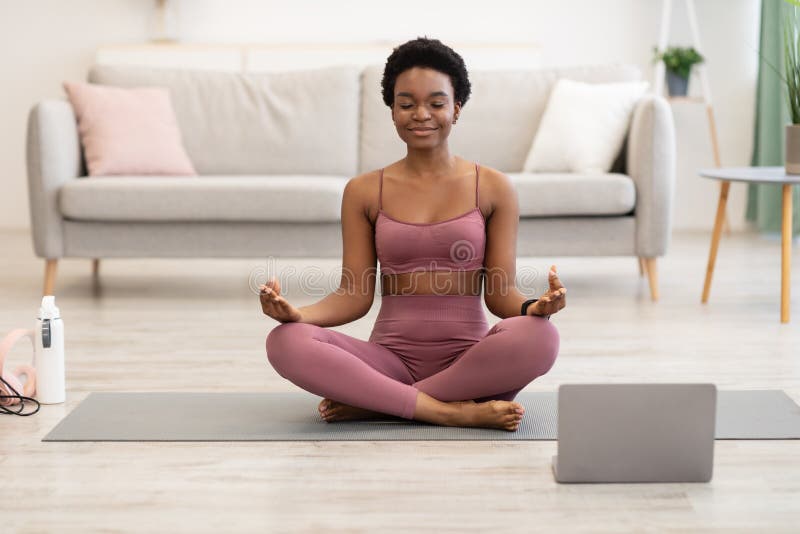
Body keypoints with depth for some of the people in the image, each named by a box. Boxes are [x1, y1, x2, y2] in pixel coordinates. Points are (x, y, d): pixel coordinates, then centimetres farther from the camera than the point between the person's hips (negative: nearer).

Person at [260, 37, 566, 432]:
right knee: (286, 342, -26)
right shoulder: (363, 191, 8)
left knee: (538, 336, -33)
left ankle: (371, 402, -19)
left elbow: (500, 292, 3)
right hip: (391, 357, 1)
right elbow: (355, 295, 5)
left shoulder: (493, 188, 5)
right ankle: (455, 411, -27)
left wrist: (535, 306, -20)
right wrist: (298, 313, -15)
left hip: (468, 358, 0)